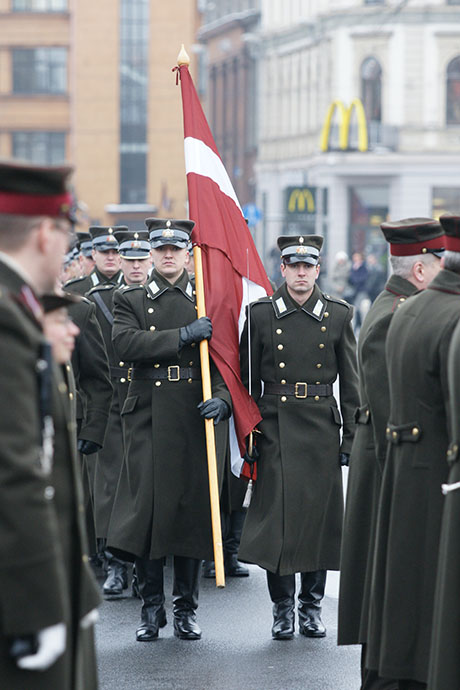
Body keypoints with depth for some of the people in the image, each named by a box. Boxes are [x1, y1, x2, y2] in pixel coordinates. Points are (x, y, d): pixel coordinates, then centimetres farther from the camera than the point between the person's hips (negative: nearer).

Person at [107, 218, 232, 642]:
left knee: (193, 510, 2)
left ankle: (186, 607, 13)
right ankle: (151, 607, 8)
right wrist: (183, 336, -16)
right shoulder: (131, 301, 8)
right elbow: (125, 344, -11)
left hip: (194, 420, 1)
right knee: (146, 509, -4)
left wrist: (221, 400, -14)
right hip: (148, 419, -1)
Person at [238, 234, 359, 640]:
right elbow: (247, 381, 6)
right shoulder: (262, 314, 2)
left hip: (322, 428, 1)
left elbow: (351, 382, 7)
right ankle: (282, 607, 7)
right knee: (277, 515, -4)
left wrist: (351, 439, 2)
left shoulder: (338, 315, 5)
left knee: (320, 514, 4)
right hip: (275, 427, -1)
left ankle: (312, 604, 17)